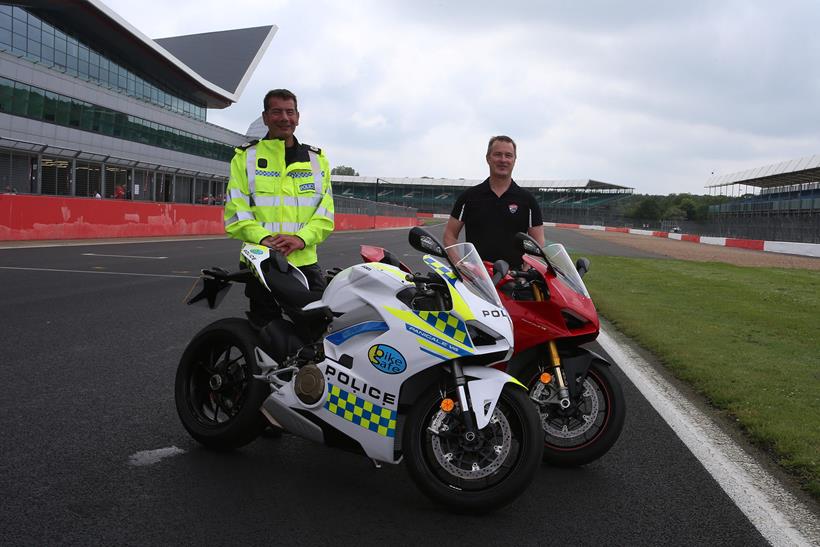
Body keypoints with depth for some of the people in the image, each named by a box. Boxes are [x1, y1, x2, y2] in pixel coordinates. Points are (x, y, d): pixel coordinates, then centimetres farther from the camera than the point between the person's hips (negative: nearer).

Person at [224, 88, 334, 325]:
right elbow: (235, 209, -1)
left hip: (305, 262, 1)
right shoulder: (246, 157, 8)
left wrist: (301, 238, -14)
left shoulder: (317, 159, 13)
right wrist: (263, 237, -18)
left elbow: (325, 211, 5)